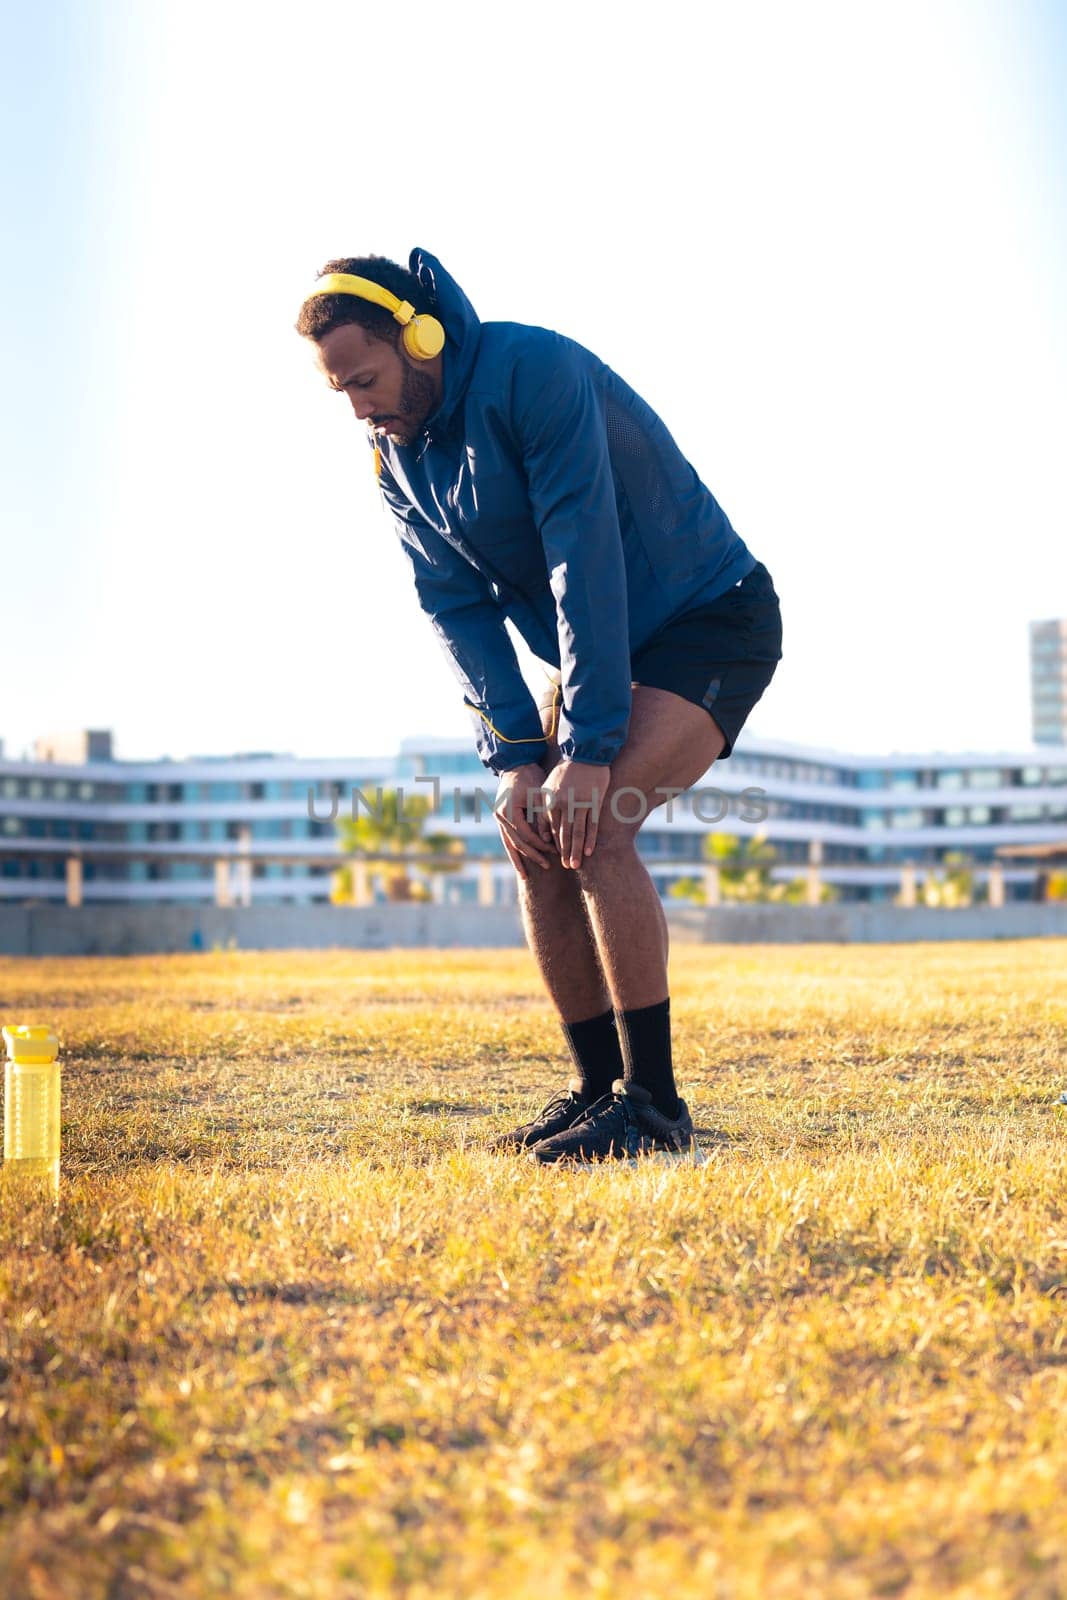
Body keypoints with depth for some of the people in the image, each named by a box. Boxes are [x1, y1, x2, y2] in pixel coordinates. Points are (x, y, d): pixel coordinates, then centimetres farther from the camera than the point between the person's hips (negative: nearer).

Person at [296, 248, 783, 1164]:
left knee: (596, 833, -23)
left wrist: (588, 750, -32)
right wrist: (514, 757, -15)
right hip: (596, 646, 8)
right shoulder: (397, 454, -2)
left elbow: (584, 557, -31)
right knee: (535, 841, -4)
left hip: (712, 624, -8)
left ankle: (654, 1108, -17)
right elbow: (459, 609, -2)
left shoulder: (535, 372, -27)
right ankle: (599, 1091, 6)